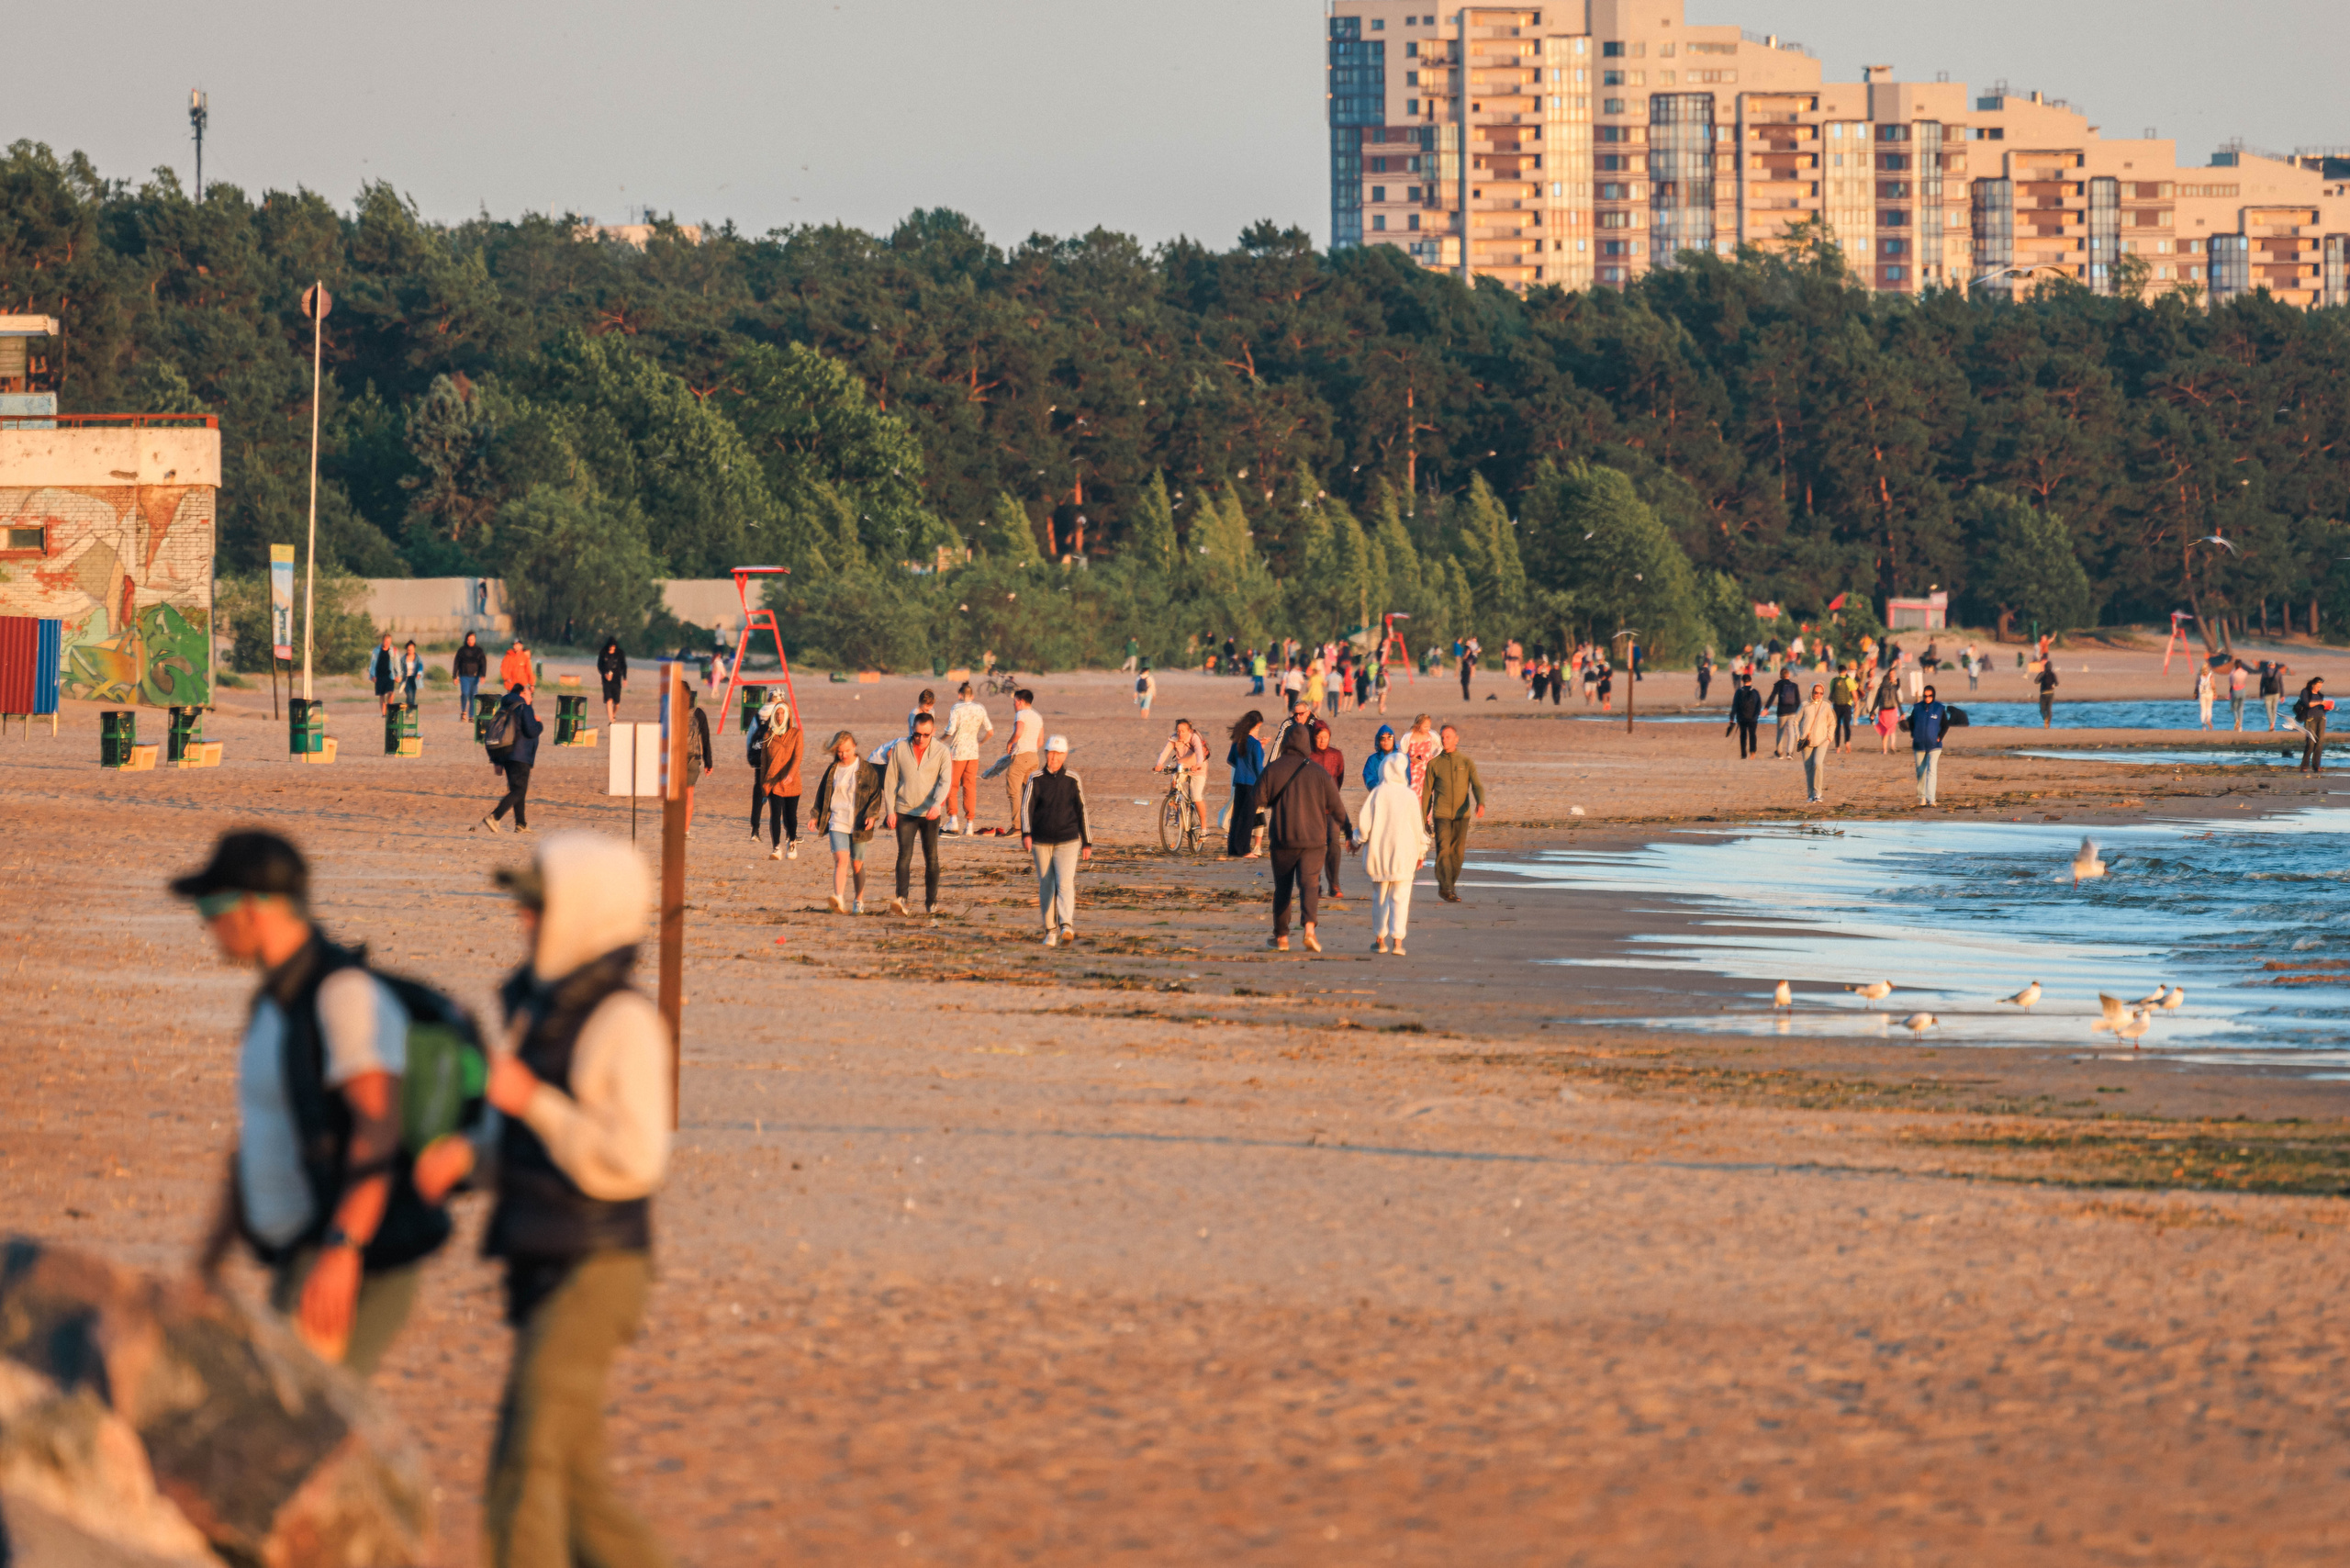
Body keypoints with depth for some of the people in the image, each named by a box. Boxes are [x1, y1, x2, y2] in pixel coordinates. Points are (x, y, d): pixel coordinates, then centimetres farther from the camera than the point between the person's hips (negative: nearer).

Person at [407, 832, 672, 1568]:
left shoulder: (623, 1022, -14)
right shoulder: (538, 1009, 13)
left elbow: (632, 1162, -19)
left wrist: (530, 1101, -19)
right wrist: (464, 1153, 0)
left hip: (593, 1274, -9)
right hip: (542, 1273, 9)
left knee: (524, 1467, -14)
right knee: (573, 1484, 11)